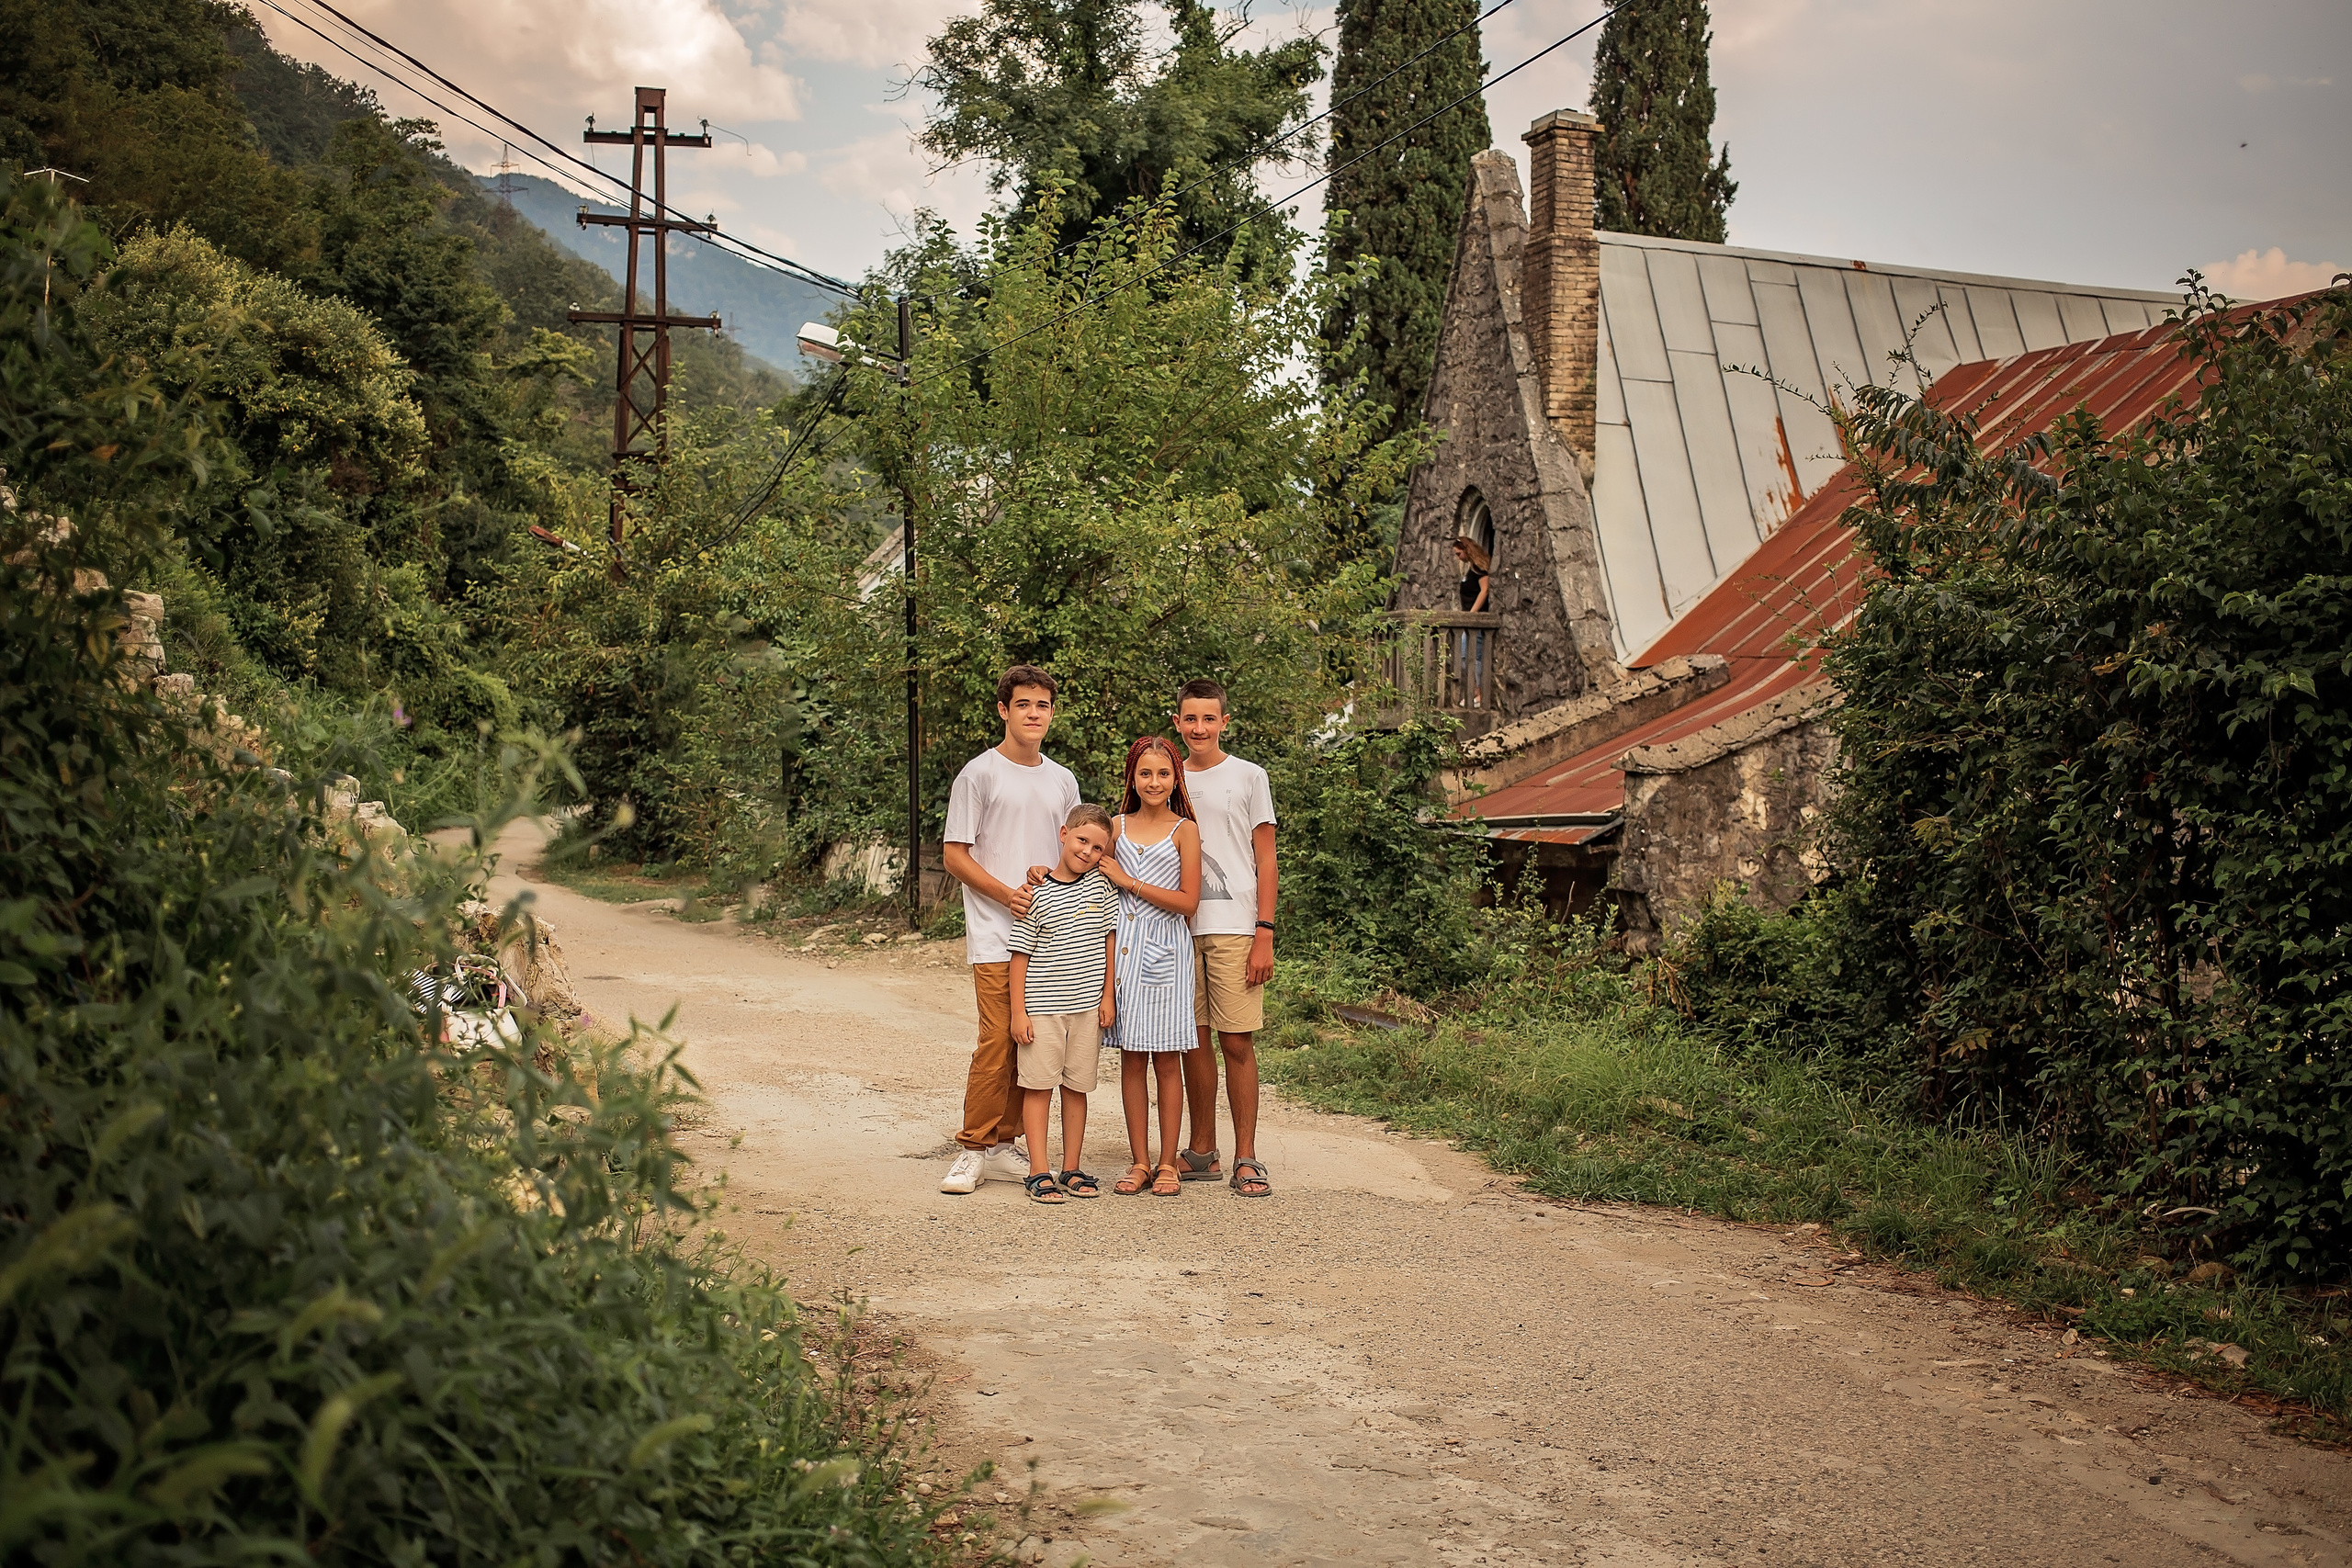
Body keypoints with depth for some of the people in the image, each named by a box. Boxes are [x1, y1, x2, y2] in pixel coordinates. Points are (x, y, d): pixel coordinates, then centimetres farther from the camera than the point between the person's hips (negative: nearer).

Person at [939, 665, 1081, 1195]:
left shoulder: (1062, 780, 15)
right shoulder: (979, 774, -1)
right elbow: (954, 854, -3)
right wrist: (1007, 894, -15)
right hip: (996, 935, -5)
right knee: (997, 1043, -10)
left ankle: (1004, 1144, 15)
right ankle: (973, 1150, 0)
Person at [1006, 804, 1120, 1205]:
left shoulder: (1101, 885, 3)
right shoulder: (1038, 894, -6)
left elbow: (1110, 939, 7)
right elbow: (1020, 954, -3)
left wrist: (1108, 994, 3)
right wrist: (1018, 1011, -6)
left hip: (1088, 1006, 3)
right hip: (1041, 1006, -3)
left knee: (1076, 1087, 9)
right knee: (1039, 1085, 0)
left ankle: (1072, 1170, 16)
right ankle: (1038, 1172, 4)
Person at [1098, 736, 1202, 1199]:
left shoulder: (1185, 830, 0)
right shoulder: (1118, 826, 9)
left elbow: (1188, 901, -7)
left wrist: (1128, 881, -9)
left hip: (1165, 950, -3)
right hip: (1122, 947, 3)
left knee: (1167, 1059, 1)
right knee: (1131, 1057, 4)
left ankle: (1167, 1164, 9)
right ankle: (1140, 1161, 11)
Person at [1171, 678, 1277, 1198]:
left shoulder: (1248, 777, 5)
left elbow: (1265, 861, 2)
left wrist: (1264, 935, -7)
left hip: (1233, 928, -3)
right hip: (1179, 926, 3)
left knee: (1237, 1042, -5)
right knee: (1193, 1040, 6)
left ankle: (1246, 1158, 0)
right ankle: (1202, 1151, 15)